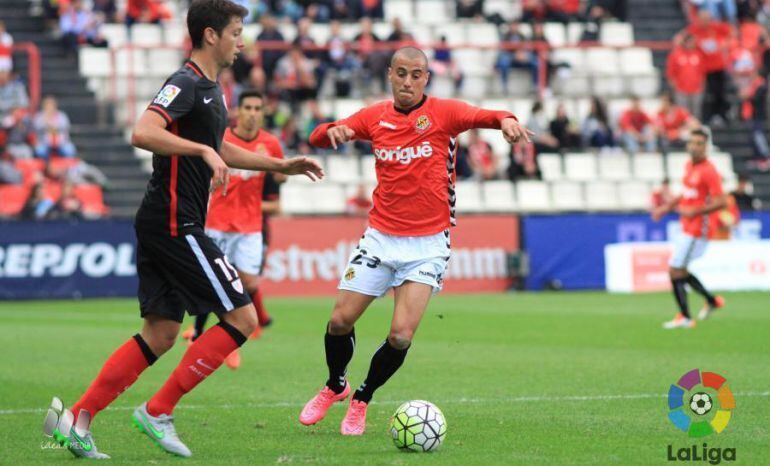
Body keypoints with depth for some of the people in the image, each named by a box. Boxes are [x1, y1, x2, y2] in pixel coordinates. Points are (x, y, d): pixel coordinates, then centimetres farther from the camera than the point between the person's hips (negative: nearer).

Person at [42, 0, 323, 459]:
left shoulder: (211, 90, 18)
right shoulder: (186, 84, -13)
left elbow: (222, 150, 34)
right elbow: (143, 133, -29)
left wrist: (282, 165, 32)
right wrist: (202, 150, -32)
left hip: (165, 226, 10)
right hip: (176, 225, -10)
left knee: (161, 334, 9)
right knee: (242, 317, -7)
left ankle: (76, 419, 6)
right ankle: (159, 411, -5)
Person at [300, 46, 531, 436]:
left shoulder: (443, 112, -5)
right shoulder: (375, 117, 4)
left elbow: (482, 116, -21)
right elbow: (317, 137, 7)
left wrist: (506, 120, -44)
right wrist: (333, 131, -16)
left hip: (427, 244, -3)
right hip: (380, 238, 3)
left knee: (401, 337, -11)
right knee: (340, 320, 0)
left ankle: (363, 399, 15)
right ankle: (335, 386, 29)